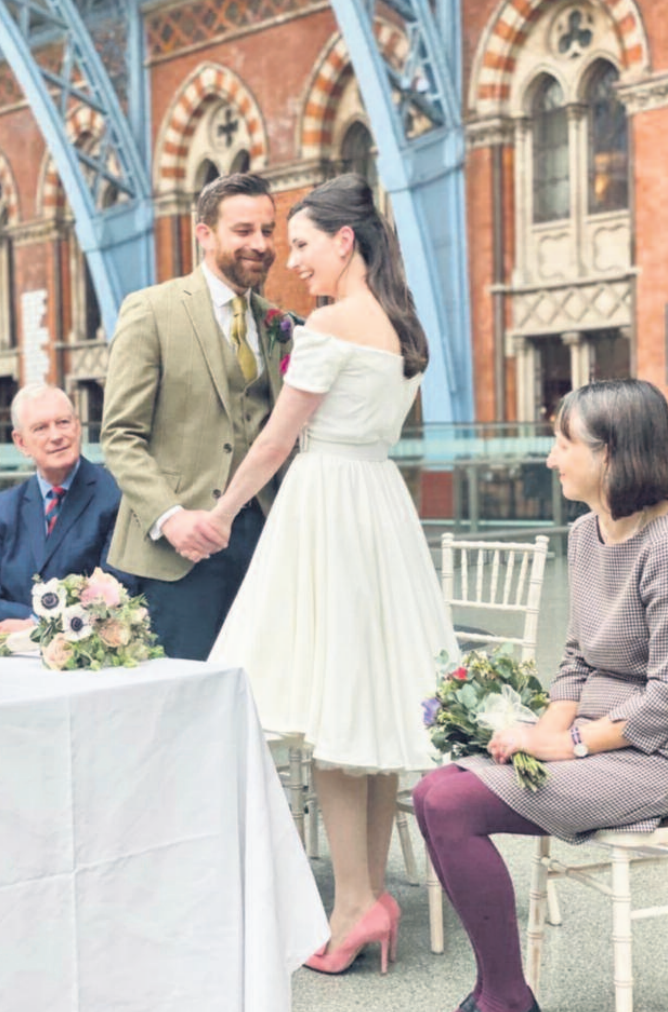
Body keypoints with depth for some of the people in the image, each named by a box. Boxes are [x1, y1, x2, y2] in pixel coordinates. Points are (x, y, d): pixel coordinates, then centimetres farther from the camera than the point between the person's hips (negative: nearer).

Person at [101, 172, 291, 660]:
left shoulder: (275, 323, 14)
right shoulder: (151, 310, -2)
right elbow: (121, 436, -6)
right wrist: (168, 516, -20)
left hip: (262, 533, 5)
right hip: (182, 547, -5)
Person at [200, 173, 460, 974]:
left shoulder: (331, 323, -11)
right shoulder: (404, 327, 13)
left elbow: (277, 439, -8)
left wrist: (223, 511, 4)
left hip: (328, 504, -8)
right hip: (385, 499, 9)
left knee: (332, 705, -4)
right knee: (375, 699, 9)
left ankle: (355, 901, -1)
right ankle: (374, 891, 15)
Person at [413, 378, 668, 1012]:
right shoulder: (584, 533, 9)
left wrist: (567, 743, -16)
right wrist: (546, 732, -2)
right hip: (594, 738, 9)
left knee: (452, 804, -20)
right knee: (434, 792, -8)